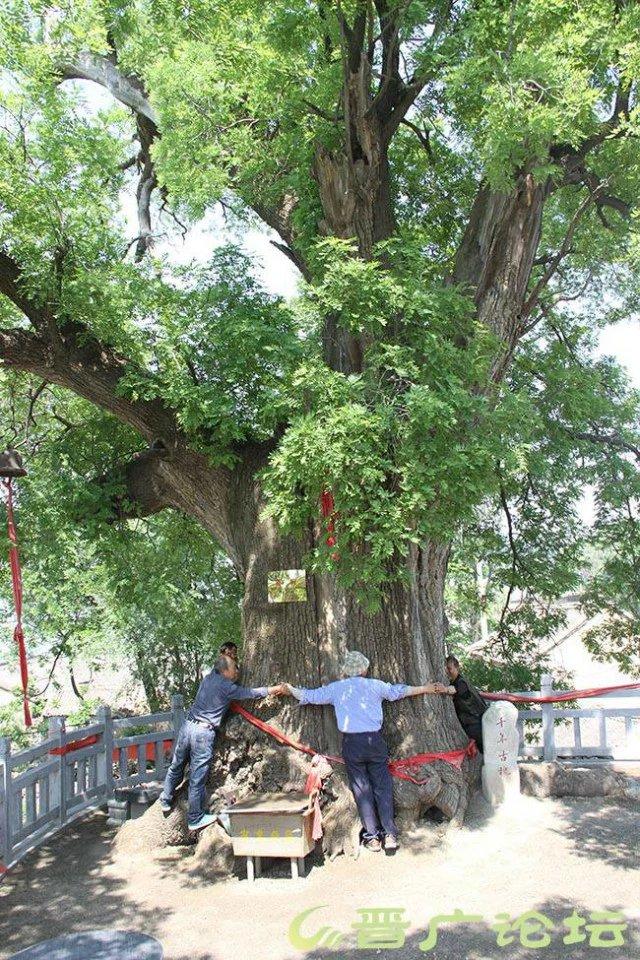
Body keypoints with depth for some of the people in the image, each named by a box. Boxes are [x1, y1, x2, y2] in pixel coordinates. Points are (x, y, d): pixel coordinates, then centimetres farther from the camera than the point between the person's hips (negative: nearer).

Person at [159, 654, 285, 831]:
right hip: (203, 733, -8)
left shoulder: (208, 678, 10)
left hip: (187, 725, 8)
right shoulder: (226, 687, -9)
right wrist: (274, 689, 6)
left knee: (176, 767, 23)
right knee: (197, 777, 2)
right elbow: (250, 693, -3)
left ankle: (165, 801, 41)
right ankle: (195, 819, 13)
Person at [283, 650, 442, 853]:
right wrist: (424, 689, 30)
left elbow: (310, 695, 16)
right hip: (375, 740, 0)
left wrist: (290, 689, 34)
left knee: (361, 790, 6)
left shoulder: (336, 688, 6)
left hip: (351, 743, 0)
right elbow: (399, 691, 15)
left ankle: (372, 837, 7)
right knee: (383, 787, 6)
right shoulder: (374, 685, 5)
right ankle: (390, 835, 4)